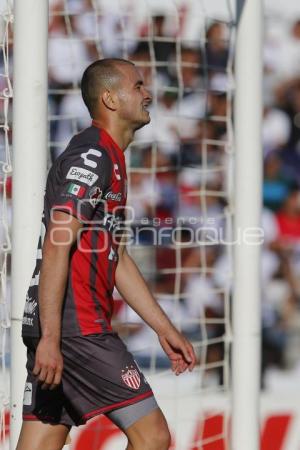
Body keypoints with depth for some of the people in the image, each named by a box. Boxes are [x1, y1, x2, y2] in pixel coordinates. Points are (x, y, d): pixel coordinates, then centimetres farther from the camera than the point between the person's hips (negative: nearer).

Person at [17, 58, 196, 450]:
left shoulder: (108, 161, 23)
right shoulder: (90, 157, -9)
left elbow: (118, 260, 28)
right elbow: (56, 249, -19)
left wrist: (165, 329, 27)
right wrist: (50, 339, -25)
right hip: (77, 329, -10)